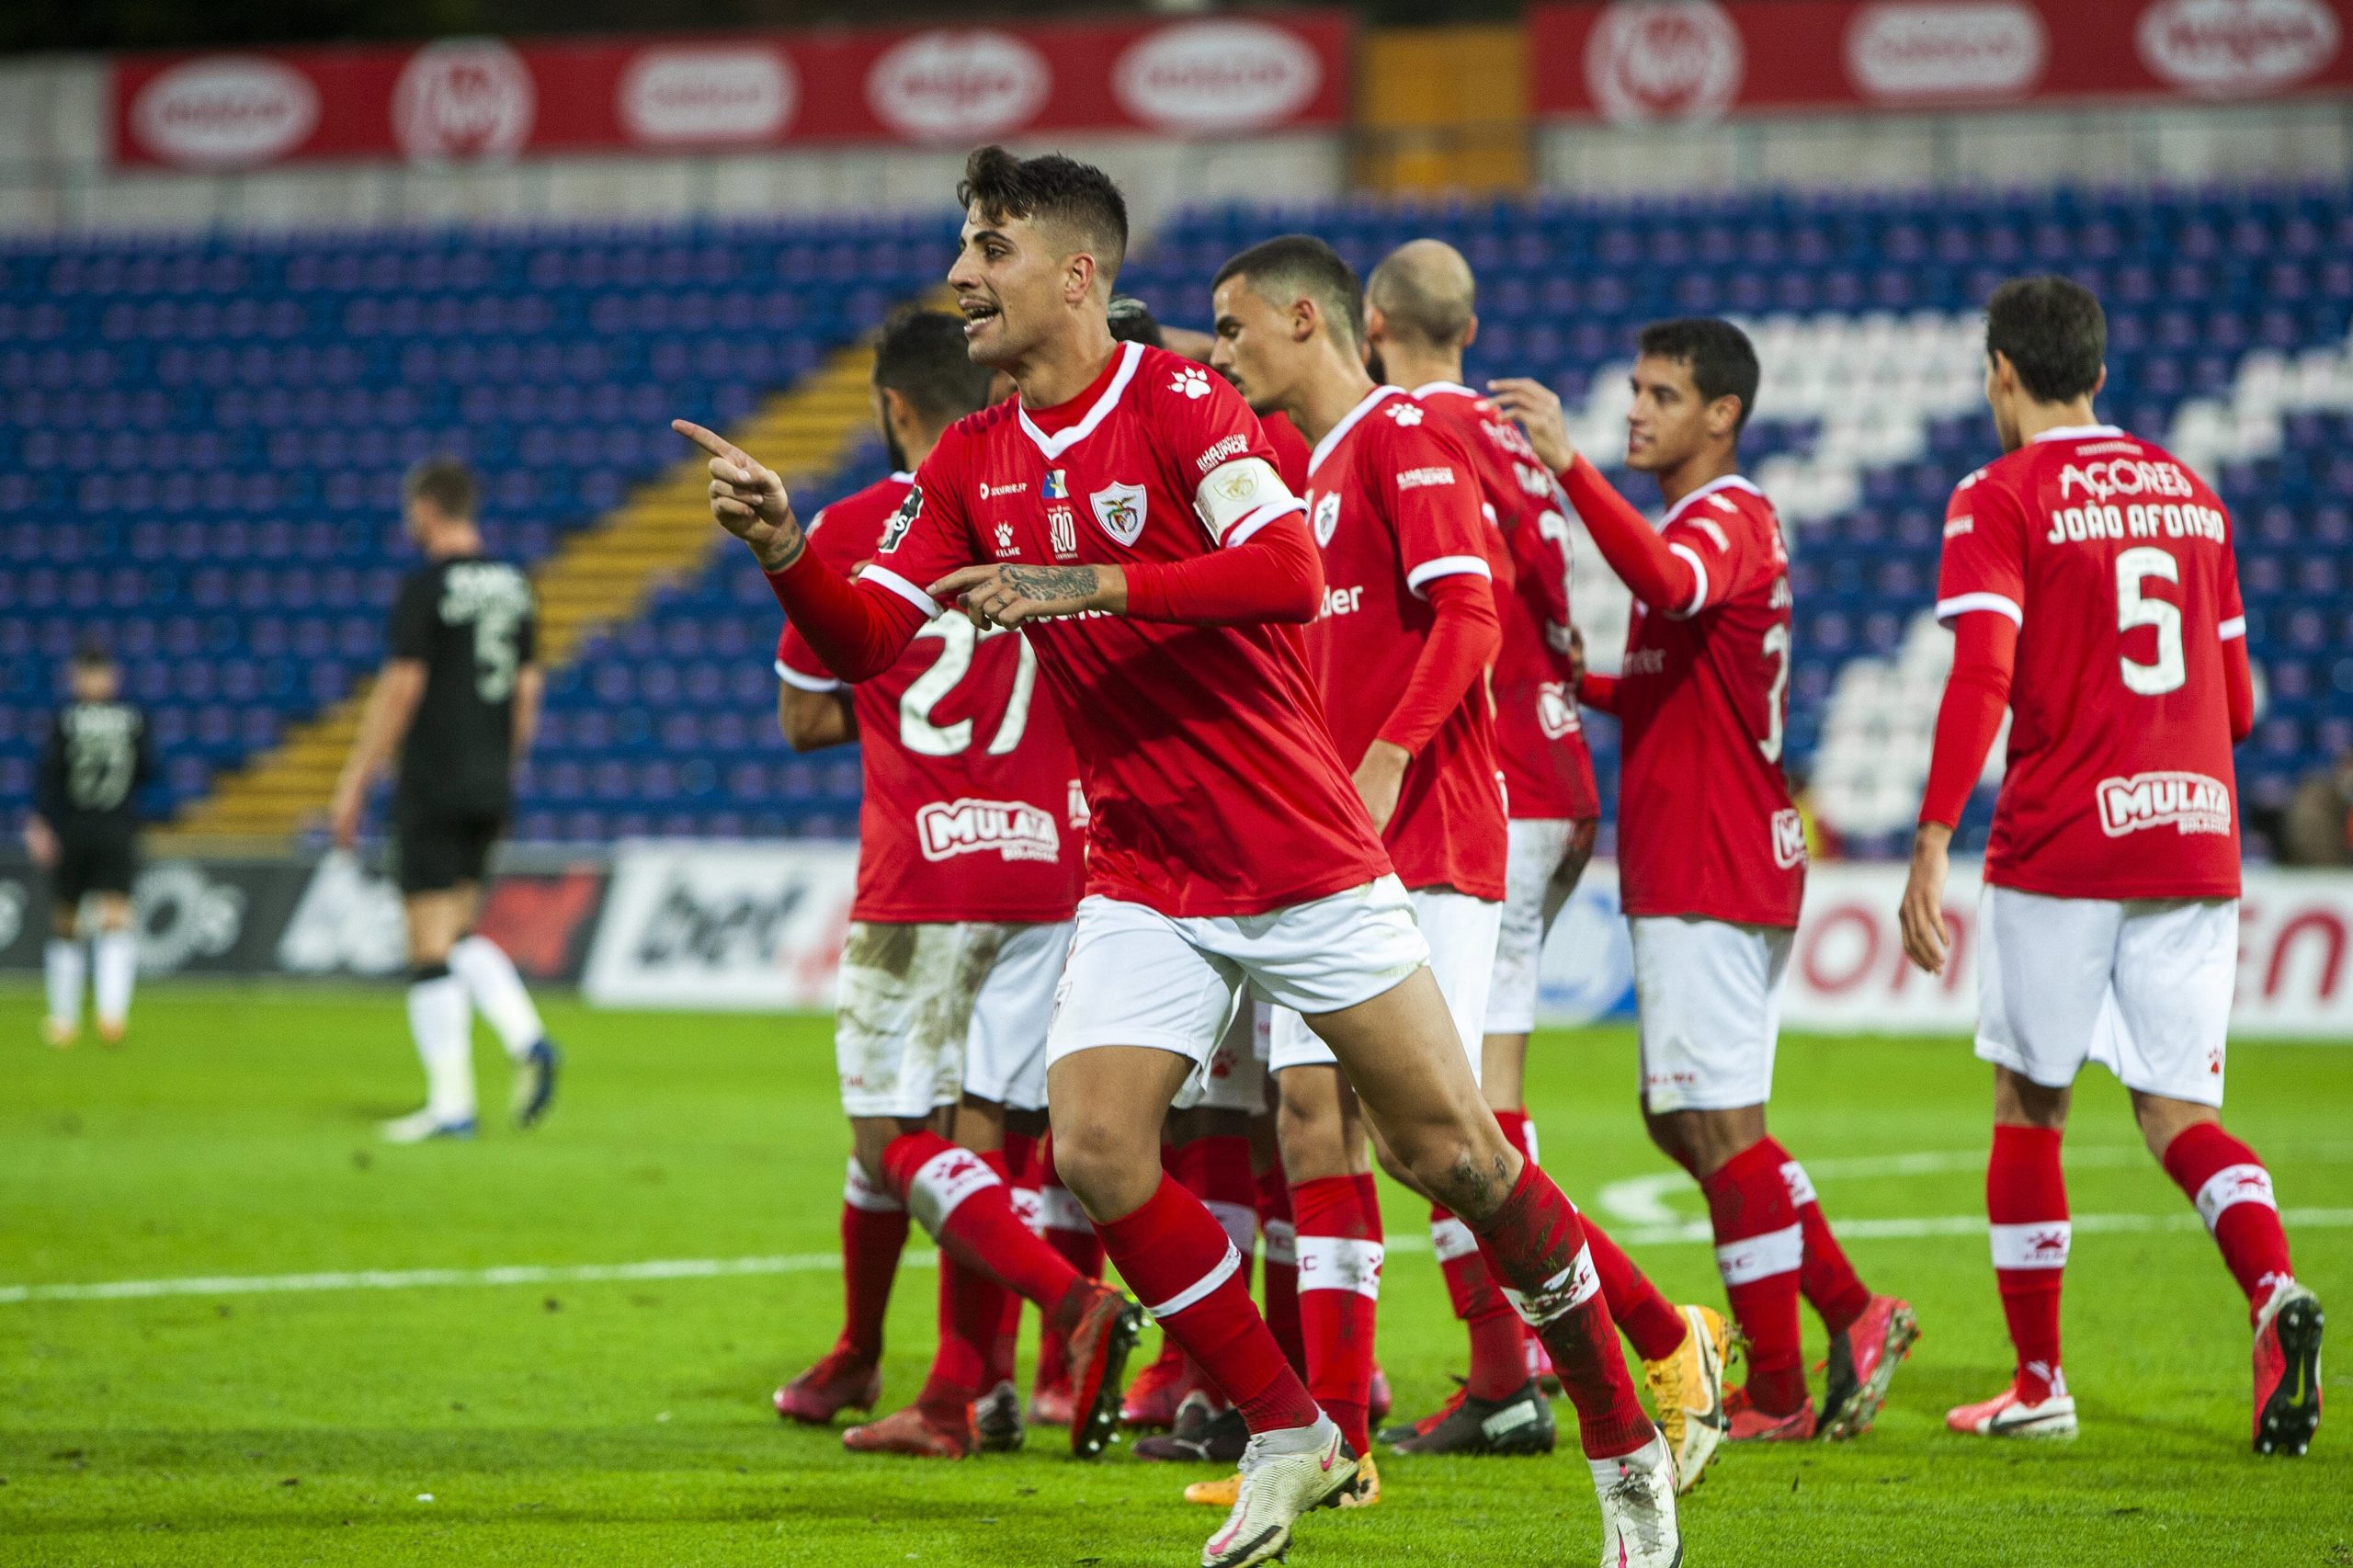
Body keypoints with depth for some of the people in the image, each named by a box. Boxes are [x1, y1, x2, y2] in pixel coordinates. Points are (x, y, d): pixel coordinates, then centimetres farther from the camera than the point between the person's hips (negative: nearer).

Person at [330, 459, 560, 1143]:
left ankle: (450, 1102, -4)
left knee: (432, 942, -2)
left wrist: (353, 785, -8)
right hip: (490, 791, 7)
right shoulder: (513, 586, 10)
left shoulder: (426, 588, -11)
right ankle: (527, 1040, -4)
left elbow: (400, 691, -13)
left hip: (433, 786, -7)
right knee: (461, 932, 18)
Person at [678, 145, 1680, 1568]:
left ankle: (1625, 1435, 14)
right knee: (1095, 1151, -13)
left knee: (1455, 1152, -3)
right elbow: (865, 641, 3)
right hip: (1144, 883, 5)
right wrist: (782, 545, -15)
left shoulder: (1176, 400, -12)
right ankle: (1290, 1436, 3)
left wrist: (1085, 584, -31)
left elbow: (1291, 573, -27)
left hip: (1305, 857, -5)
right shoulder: (971, 466, 6)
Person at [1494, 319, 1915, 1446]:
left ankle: (1774, 1395, -2)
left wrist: (1569, 466, -43)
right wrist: (1582, 685, 15)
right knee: (1689, 1121, 14)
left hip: (1711, 874, -10)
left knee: (1718, 1124, -7)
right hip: (1684, 870, 10)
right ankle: (1854, 1317, 17)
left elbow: (1666, 582, -37)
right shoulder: (1703, 524, 21)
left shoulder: (1728, 520, -12)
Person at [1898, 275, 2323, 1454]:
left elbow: (1982, 678, -17)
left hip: (2058, 846, -4)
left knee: (2027, 1108, 10)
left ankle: (2038, 1382, 14)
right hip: (2196, 840, 4)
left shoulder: (2000, 500, -4)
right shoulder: (2189, 491, 14)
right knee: (2179, 1116, 3)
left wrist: (1931, 846, -18)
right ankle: (2274, 1291, -24)